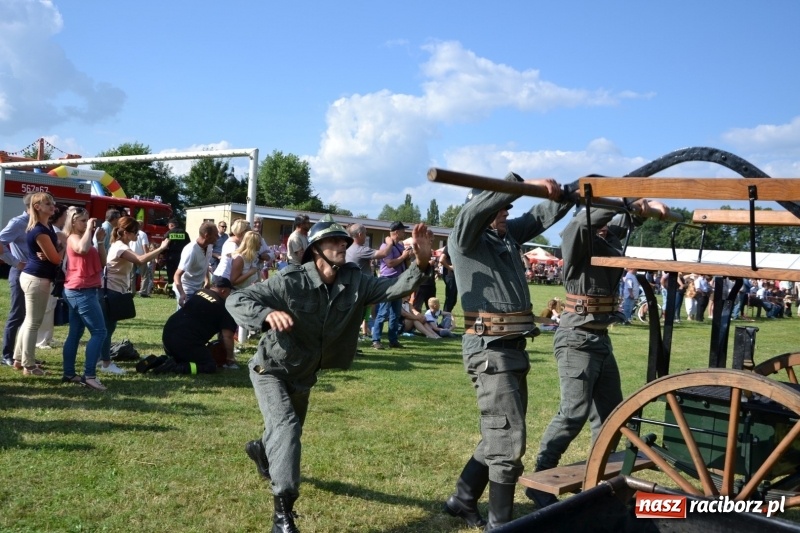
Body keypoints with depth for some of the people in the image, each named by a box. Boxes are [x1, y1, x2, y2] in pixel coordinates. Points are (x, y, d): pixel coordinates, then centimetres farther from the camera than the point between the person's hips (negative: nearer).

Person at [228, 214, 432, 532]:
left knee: (290, 429, 26)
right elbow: (235, 300, -30)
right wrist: (268, 314, -50)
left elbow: (392, 288, -27)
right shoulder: (290, 281, -29)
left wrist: (421, 265, -45)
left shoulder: (354, 282, -16)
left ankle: (262, 450, 63)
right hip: (271, 369, -6)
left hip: (305, 375, 6)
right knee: (287, 428, -24)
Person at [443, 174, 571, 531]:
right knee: (508, 440, -3)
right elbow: (477, 208, -25)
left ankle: (463, 499, 32)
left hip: (513, 349, 8)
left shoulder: (509, 234, 14)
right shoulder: (464, 237, -6)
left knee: (500, 435, 17)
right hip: (490, 350, -8)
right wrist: (525, 183, -29)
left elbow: (543, 215, 14)